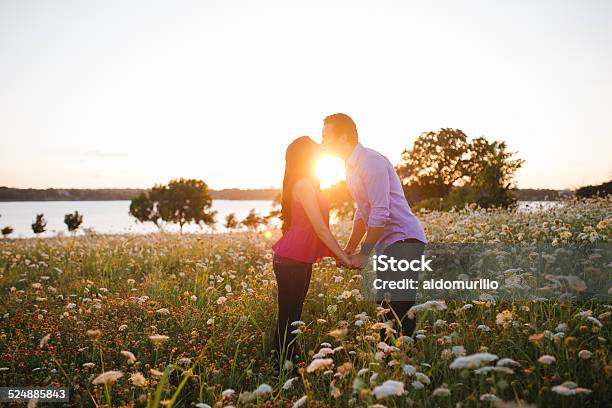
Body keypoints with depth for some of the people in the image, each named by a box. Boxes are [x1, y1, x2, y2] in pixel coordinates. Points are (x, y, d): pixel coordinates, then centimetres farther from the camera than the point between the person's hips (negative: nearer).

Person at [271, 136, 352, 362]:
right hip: (291, 261, -10)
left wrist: (339, 253, 9)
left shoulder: (308, 184, 16)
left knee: (292, 318, 14)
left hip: (300, 261, 10)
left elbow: (318, 228, 15)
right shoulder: (304, 184, -15)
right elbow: (320, 229, -18)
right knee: (288, 319, -2)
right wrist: (345, 258, -13)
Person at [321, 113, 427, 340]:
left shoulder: (371, 163, -17)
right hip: (386, 244, 10)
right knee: (385, 309, 13)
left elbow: (380, 214, -21)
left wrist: (364, 253, -16)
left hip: (404, 240, -10)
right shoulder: (352, 167, 14)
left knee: (400, 309, -12)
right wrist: (348, 250, 16)